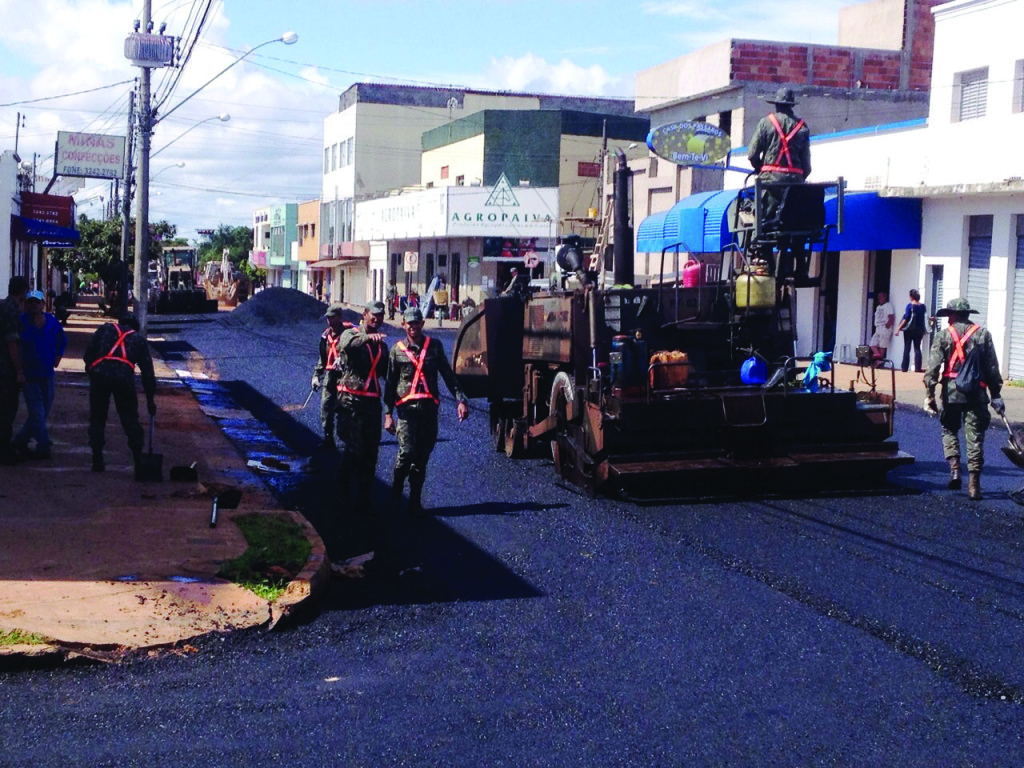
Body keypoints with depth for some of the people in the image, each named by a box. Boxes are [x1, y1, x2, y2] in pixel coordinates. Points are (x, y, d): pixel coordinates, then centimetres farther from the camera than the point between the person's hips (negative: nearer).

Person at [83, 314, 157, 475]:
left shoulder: (105, 329, 25)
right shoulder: (139, 339, 26)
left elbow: (87, 354, 14)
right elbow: (147, 370, 24)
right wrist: (150, 398, 28)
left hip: (99, 374, 0)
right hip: (124, 377, 0)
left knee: (97, 417, 14)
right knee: (130, 419, 8)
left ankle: (97, 460, 12)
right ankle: (139, 462, 2)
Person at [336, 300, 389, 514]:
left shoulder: (381, 344, 19)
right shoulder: (351, 334, -1)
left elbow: (386, 373, 22)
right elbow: (346, 344, -26)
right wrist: (368, 337, -43)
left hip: (372, 402, 6)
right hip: (351, 399, -6)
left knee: (371, 452, 4)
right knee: (355, 448, -10)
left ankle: (364, 499, 11)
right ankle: (342, 486, 16)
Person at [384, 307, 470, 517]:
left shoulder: (434, 346, 9)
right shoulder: (397, 350, 6)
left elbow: (448, 375, 10)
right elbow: (391, 383, 8)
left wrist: (460, 399, 0)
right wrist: (388, 414, 2)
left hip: (429, 407, 2)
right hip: (406, 408, -2)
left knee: (422, 457, 5)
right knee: (406, 452, -15)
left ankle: (415, 502, 13)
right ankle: (397, 490, 9)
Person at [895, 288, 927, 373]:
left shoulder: (910, 306, -11)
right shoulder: (922, 306, 2)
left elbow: (906, 319, -14)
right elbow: (923, 319, 10)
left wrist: (898, 328, -11)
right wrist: (923, 331, 21)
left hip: (909, 330, -4)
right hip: (919, 330, 4)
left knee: (906, 349, 3)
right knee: (917, 349, 7)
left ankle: (904, 367, 4)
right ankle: (917, 368, 1)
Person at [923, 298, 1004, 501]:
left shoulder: (943, 335, 2)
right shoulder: (983, 334, 7)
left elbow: (932, 368, -5)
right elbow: (992, 367, 5)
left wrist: (929, 395, -4)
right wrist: (995, 395, 9)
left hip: (951, 392, -1)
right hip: (976, 392, 1)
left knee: (949, 430, 17)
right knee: (975, 437, 2)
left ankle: (954, 469, -3)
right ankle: (974, 483, -2)